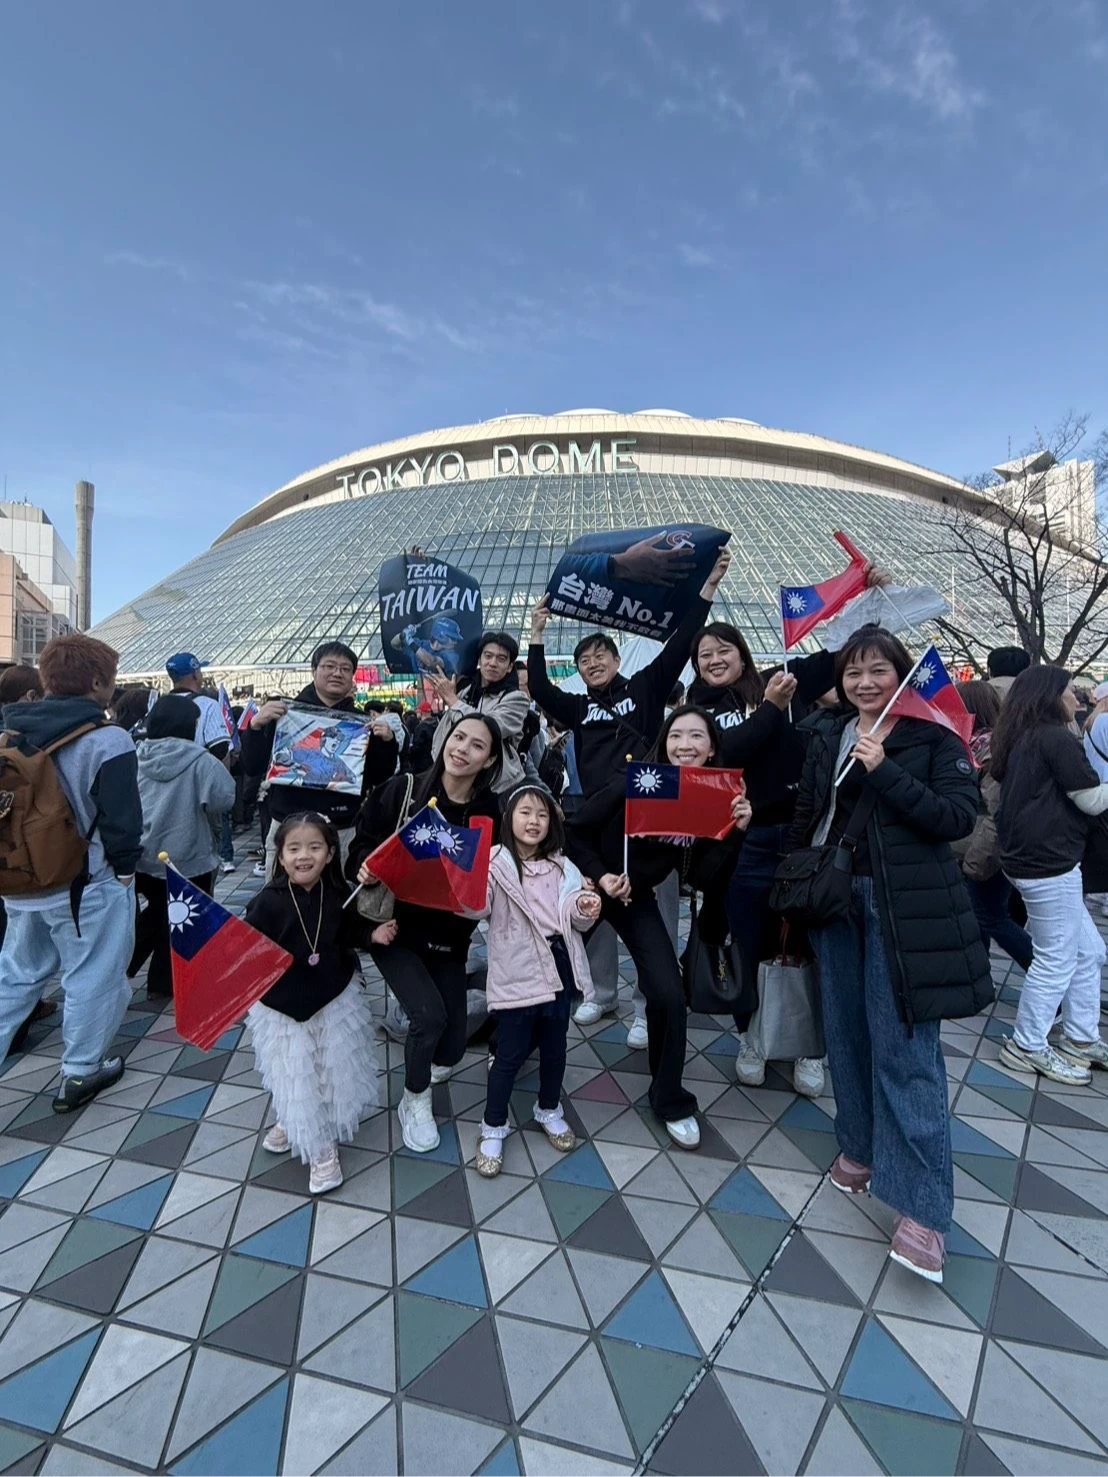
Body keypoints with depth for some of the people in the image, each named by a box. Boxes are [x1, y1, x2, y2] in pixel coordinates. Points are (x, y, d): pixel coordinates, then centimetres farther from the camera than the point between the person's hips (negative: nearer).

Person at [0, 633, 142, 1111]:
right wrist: (124, 867, -2)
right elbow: (121, 818, -18)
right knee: (91, 979, 9)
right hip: (87, 884, -7)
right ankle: (79, 1074, 21)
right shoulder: (107, 740, -19)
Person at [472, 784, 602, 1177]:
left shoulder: (562, 867, 4)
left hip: (558, 969, 4)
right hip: (516, 975, -4)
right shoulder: (496, 864, -10)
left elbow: (574, 919, 7)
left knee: (554, 1048, 21)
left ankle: (549, 1110, 46)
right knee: (510, 1055, 8)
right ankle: (493, 1128, 30)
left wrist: (585, 909, -16)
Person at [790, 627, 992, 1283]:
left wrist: (886, 771, -21)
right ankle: (861, 1147, 32)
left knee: (904, 1046, -5)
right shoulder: (826, 739, 10)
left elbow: (959, 817, -12)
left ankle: (923, 1208, 5)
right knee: (847, 1033, 12)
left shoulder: (936, 737, -3)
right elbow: (807, 818, 14)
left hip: (905, 906, -4)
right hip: (836, 900, 5)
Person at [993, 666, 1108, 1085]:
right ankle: (1027, 1047, 15)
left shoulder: (1021, 739, 13)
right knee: (1056, 959, 2)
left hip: (1030, 857, 10)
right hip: (1048, 862, -10)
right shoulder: (1055, 737, -15)